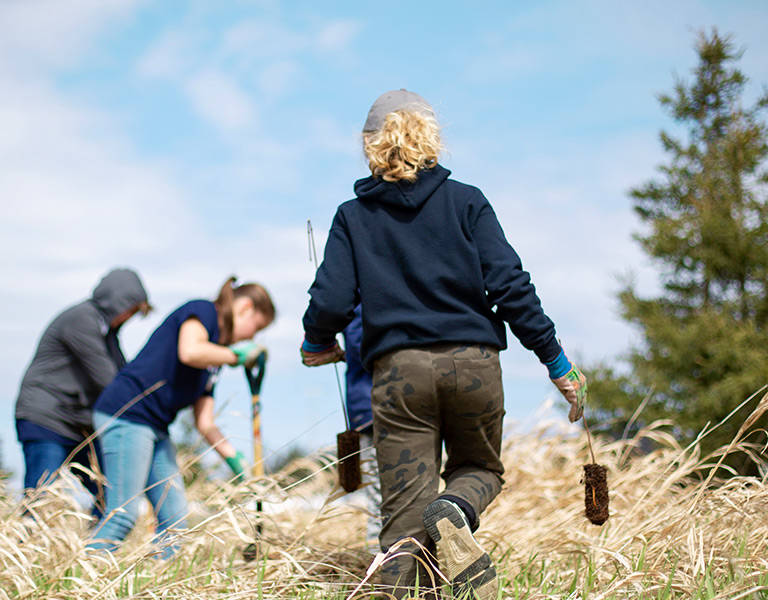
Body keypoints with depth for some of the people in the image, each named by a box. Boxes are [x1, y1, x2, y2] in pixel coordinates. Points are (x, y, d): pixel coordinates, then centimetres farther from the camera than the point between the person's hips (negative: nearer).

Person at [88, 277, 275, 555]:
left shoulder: (214, 355, 21)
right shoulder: (201, 311, -2)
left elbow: (204, 423, 18)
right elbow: (190, 351, -25)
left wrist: (235, 460, 9)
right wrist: (236, 355, -10)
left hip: (156, 428, 10)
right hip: (126, 415, -10)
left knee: (175, 517, 5)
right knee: (123, 513, -13)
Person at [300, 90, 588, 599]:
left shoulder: (352, 216, 7)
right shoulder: (466, 202, 5)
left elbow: (331, 302, -1)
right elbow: (509, 285, -3)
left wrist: (318, 345, 21)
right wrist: (557, 363, 2)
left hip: (398, 368, 0)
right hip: (473, 363, 0)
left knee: (404, 509, 5)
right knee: (481, 468, 21)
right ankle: (455, 510, -12)